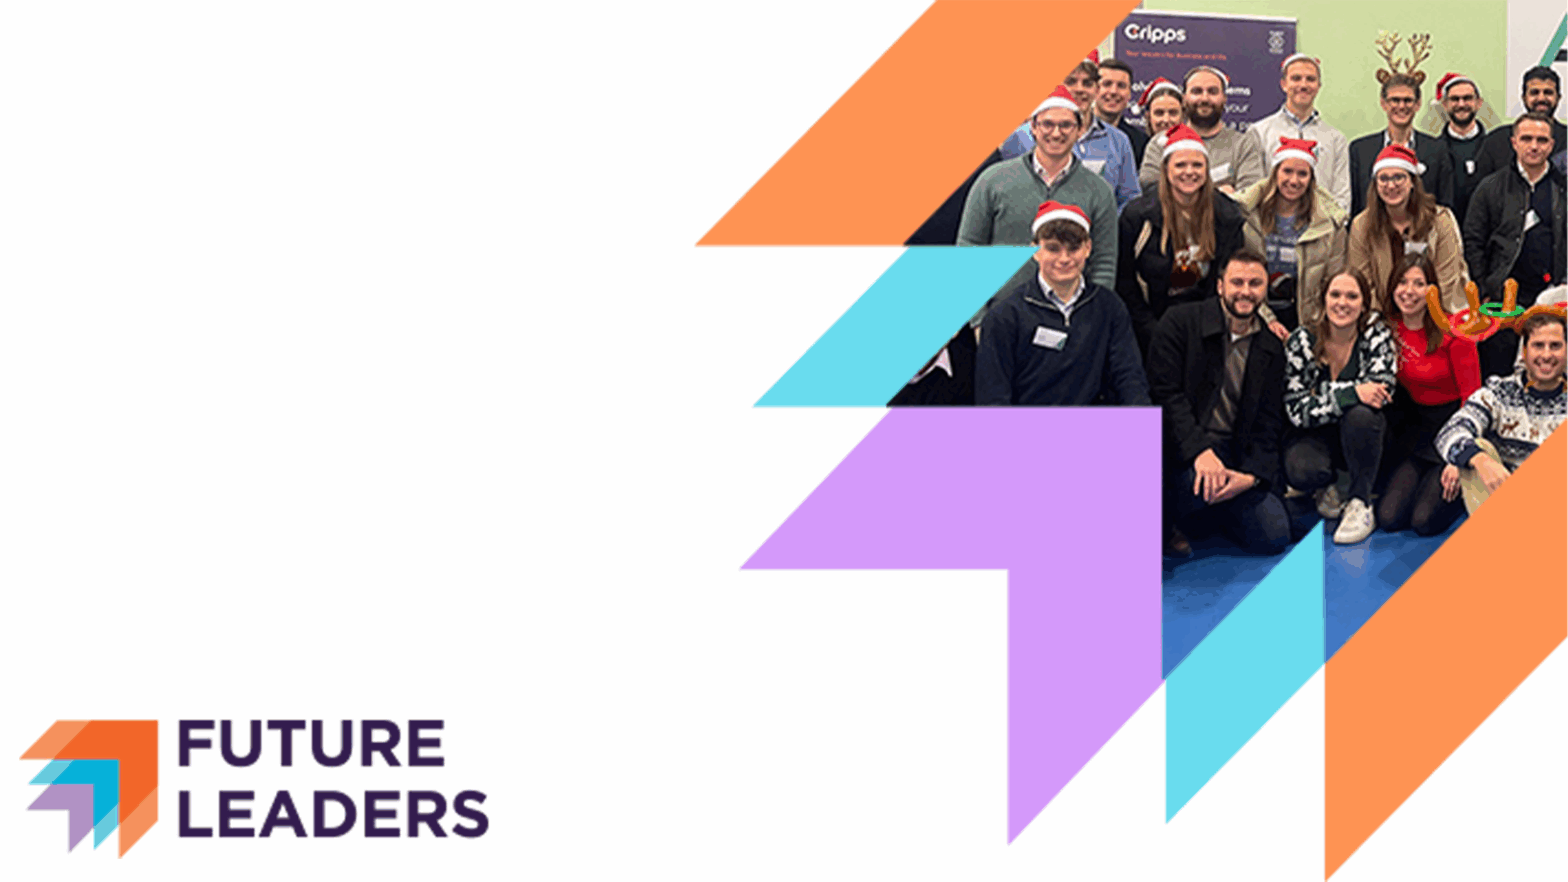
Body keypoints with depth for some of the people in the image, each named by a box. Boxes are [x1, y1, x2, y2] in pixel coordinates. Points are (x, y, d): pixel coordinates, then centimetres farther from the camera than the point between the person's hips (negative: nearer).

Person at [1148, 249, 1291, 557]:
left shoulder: (1270, 350, 12)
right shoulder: (1181, 322, -3)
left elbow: (1267, 425, 9)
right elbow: (1165, 394, -12)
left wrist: (1252, 475, -11)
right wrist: (1200, 450, -26)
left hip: (1234, 454, 5)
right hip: (1180, 448, -5)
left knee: (1274, 537, -10)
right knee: (1200, 481, -38)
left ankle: (1209, 510, 18)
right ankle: (1169, 525, -3)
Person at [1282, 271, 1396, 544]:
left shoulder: (1377, 335, -9)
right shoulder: (1302, 341, -10)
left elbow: (1381, 390, -22)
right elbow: (1297, 409, -17)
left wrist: (1325, 394, -29)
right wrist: (1352, 393, -31)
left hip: (1360, 436, 1)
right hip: (1315, 435, -1)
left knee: (1360, 414, -35)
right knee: (1300, 471, -34)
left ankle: (1360, 504, -18)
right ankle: (1324, 486, 6)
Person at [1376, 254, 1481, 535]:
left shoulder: (1452, 332, -14)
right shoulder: (1389, 330, 0)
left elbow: (1472, 396, -13)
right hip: (1417, 427, 5)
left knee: (1425, 522, -19)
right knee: (1389, 518, -12)